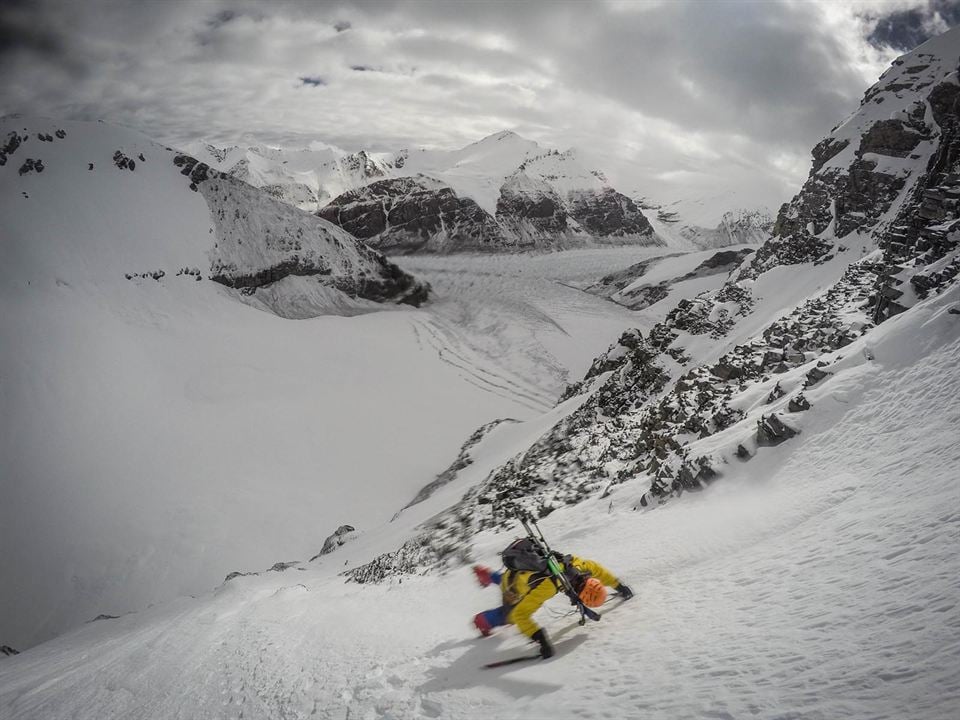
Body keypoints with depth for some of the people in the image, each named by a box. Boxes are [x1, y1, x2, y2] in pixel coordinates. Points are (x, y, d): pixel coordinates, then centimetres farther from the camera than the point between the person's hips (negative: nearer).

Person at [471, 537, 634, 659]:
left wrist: (618, 586, 0)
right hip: (512, 586, -7)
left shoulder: (574, 564, -31)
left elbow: (595, 568, -6)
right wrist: (541, 638, -52)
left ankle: (487, 575, 58)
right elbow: (520, 615, -46)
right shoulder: (548, 585, -48)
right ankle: (483, 620, 37)